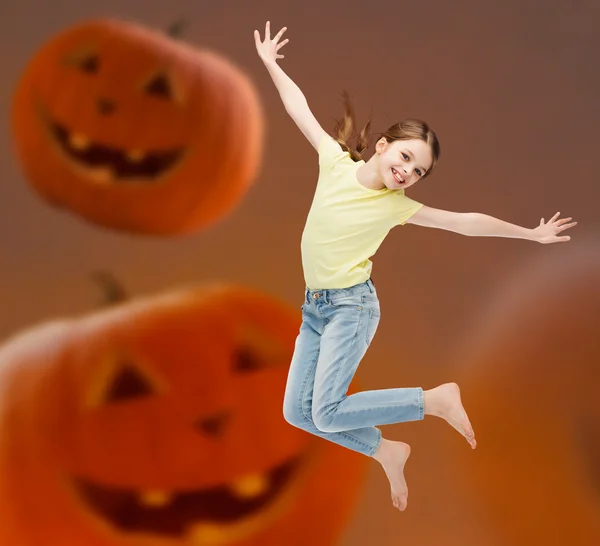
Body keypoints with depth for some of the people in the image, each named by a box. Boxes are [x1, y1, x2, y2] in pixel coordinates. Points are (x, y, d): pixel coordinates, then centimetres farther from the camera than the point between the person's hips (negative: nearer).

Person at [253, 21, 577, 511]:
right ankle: (385, 452, 21)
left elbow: (465, 222, 1)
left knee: (327, 412, -18)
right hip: (314, 306, 5)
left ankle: (436, 399, -3)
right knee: (297, 412, 2)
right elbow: (302, 110, 7)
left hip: (352, 306, -5)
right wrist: (271, 64, 10)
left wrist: (531, 233, 5)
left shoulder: (398, 206, -6)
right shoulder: (336, 162, 0)